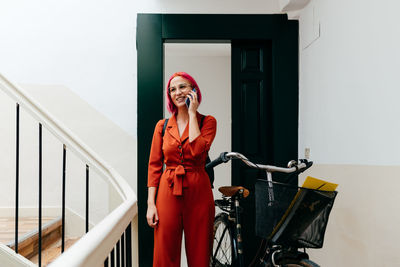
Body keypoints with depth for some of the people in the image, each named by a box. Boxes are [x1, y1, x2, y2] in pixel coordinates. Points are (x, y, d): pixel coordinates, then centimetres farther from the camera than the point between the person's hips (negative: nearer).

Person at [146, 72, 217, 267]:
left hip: (197, 192, -1)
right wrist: (151, 203, -2)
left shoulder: (207, 122, 2)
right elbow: (154, 165, 6)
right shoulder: (162, 126, 8)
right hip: (168, 192, 2)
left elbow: (196, 150, -17)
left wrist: (192, 113, -9)